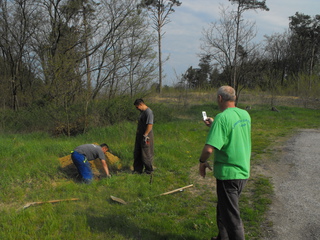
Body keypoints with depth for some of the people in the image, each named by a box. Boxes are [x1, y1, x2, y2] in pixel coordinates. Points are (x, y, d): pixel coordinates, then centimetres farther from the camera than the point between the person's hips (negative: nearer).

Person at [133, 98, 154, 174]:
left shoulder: (148, 112, -17)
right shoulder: (142, 111, 14)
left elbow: (150, 125, -24)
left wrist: (145, 135, -23)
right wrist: (138, 133, 19)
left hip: (146, 136, -10)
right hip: (140, 135, 10)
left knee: (146, 154, -1)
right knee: (137, 153, 13)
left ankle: (149, 170, 12)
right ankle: (138, 169, 22)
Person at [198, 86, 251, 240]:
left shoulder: (222, 118, -21)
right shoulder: (245, 115, 4)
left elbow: (209, 148, -28)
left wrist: (202, 161, -10)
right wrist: (214, 125, 24)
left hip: (228, 174, -8)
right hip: (243, 172, 8)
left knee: (231, 217, 4)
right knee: (223, 209, 25)